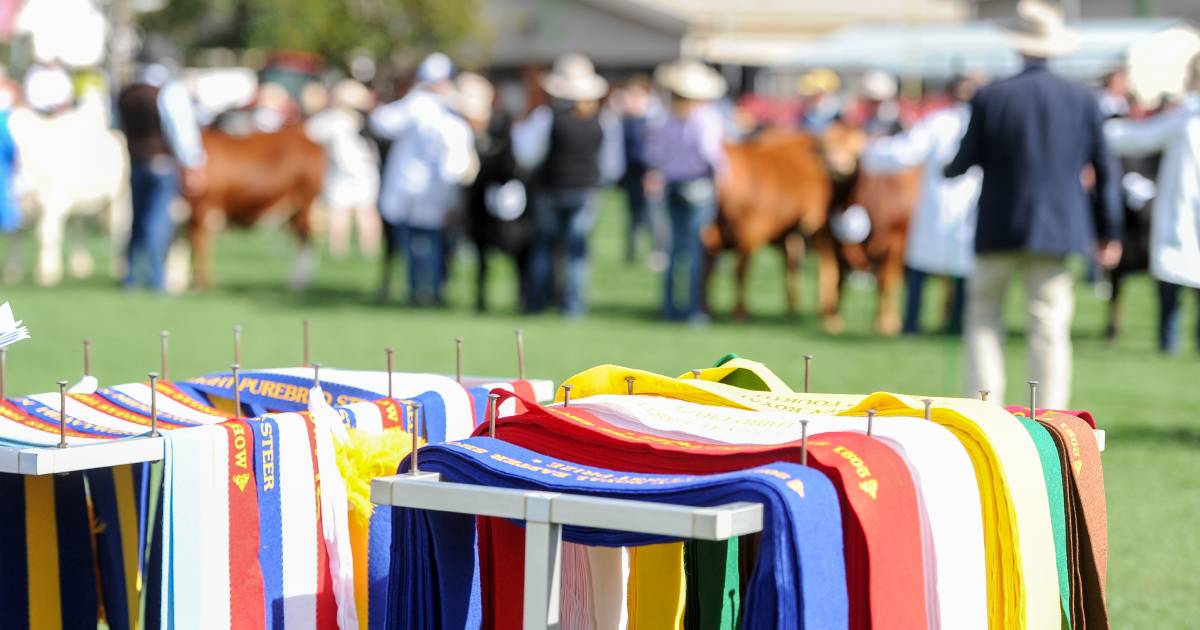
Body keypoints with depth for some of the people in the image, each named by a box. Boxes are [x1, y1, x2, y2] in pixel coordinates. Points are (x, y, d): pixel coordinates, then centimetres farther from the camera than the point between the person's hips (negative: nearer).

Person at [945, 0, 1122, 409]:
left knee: (984, 316, 13)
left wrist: (947, 170, 22)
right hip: (1057, 230, 1)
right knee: (1050, 328, 4)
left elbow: (964, 162, -2)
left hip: (998, 229, -1)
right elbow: (1104, 171, 3)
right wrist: (1109, 231, 11)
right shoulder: (1083, 101, -1)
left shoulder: (990, 98, -7)